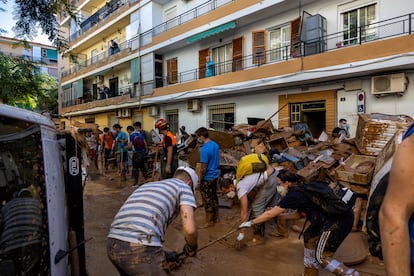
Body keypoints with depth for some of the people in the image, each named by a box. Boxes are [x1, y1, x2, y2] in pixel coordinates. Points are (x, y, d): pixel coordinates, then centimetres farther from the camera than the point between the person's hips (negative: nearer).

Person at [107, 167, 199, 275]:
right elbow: (189, 229, -6)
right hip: (141, 249, -7)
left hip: (113, 245, 8)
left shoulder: (147, 185, 29)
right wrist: (191, 248, 17)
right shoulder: (183, 187, 9)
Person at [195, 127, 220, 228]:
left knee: (207, 200, 6)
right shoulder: (215, 145, 2)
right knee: (214, 197, 20)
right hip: (215, 175, 9)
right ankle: (216, 217, 34)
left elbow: (204, 168, -23)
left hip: (208, 178, -9)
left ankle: (209, 221, 20)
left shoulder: (204, 149, -26)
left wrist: (199, 179, -12)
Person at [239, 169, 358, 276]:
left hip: (339, 220, -10)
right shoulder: (302, 189, 13)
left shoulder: (294, 195, -14)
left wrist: (250, 223, 2)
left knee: (321, 257, 1)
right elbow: (298, 214, 22)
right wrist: (279, 216, 21)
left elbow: (270, 214, -8)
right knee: (309, 236, 20)